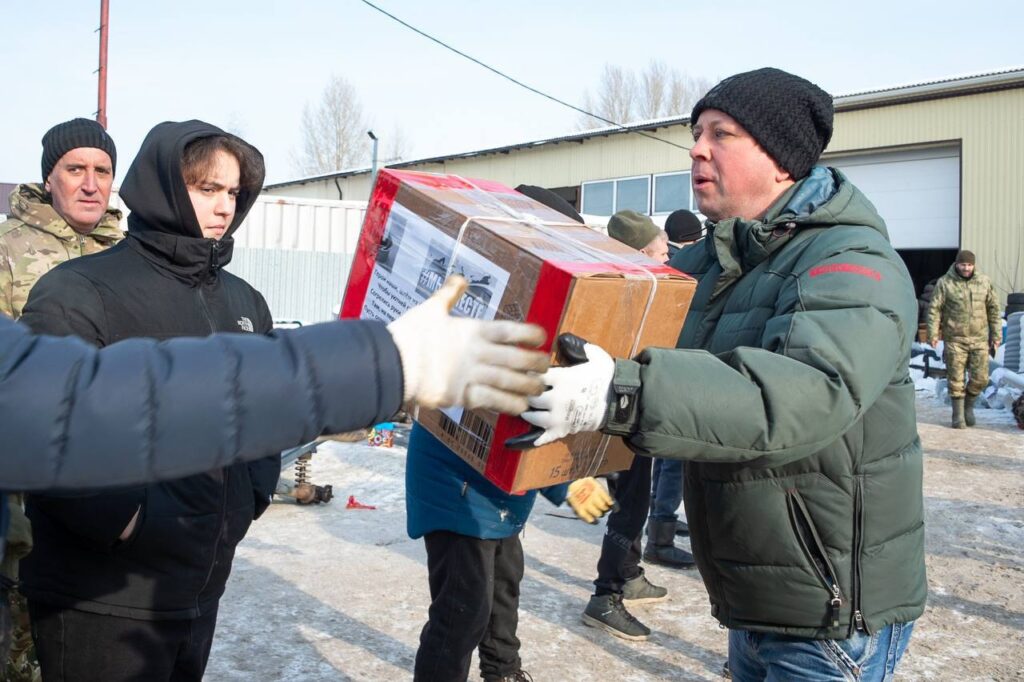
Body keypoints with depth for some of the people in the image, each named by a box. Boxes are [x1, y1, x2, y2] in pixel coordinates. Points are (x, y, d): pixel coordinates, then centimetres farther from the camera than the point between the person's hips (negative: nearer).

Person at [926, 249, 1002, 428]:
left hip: (979, 339, 3)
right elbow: (934, 309, -3)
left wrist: (996, 334, 9)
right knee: (956, 380, 0)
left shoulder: (984, 282, 7)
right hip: (954, 340, -2)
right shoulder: (945, 283, -2)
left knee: (980, 379, 1)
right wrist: (933, 333, -11)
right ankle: (958, 416, 11)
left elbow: (993, 308, 12)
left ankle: (969, 405, 27)